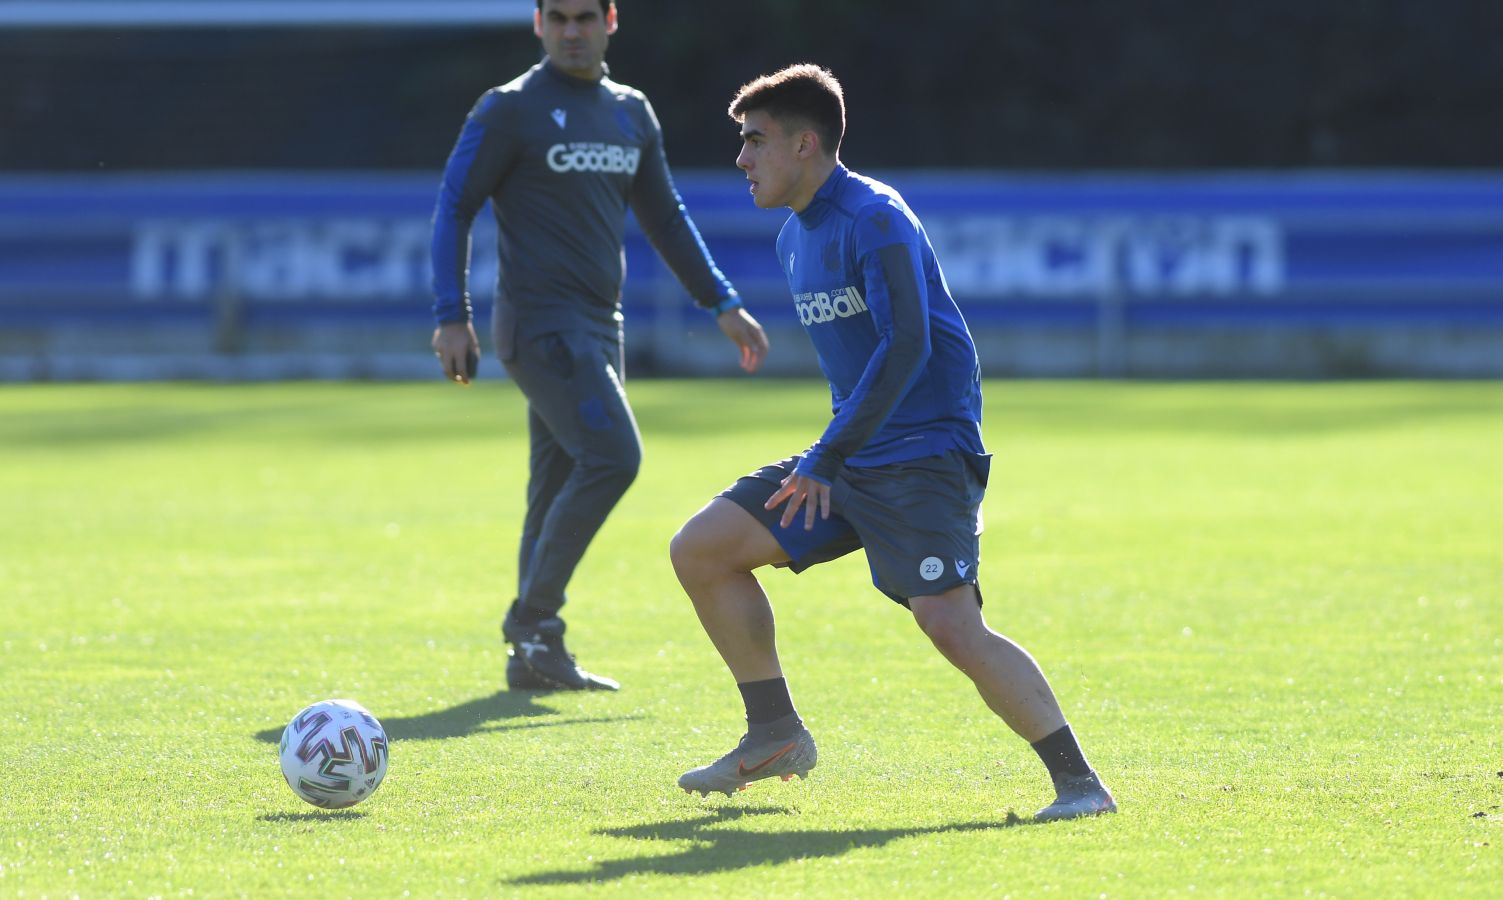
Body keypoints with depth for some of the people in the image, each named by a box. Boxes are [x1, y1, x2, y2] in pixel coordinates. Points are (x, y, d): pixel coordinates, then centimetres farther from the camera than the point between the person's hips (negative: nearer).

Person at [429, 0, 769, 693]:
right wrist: (451, 317, -14)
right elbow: (454, 208, -5)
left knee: (561, 490, 7)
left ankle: (533, 657, 11)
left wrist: (721, 304, 18)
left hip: (598, 327, 7)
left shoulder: (631, 113, 15)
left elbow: (664, 218, 23)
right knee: (611, 455, -21)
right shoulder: (510, 110, -5)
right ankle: (533, 622, -14)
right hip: (540, 322, -7)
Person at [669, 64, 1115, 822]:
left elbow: (907, 345, -23)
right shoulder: (795, 237, 15)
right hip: (849, 461, 9)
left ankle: (1078, 781, -16)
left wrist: (827, 459, -22)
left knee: (952, 629, -24)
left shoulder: (873, 219, -14)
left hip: (925, 453, -9)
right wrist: (828, 459, 18)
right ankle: (775, 736, 14)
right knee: (698, 551, 5)